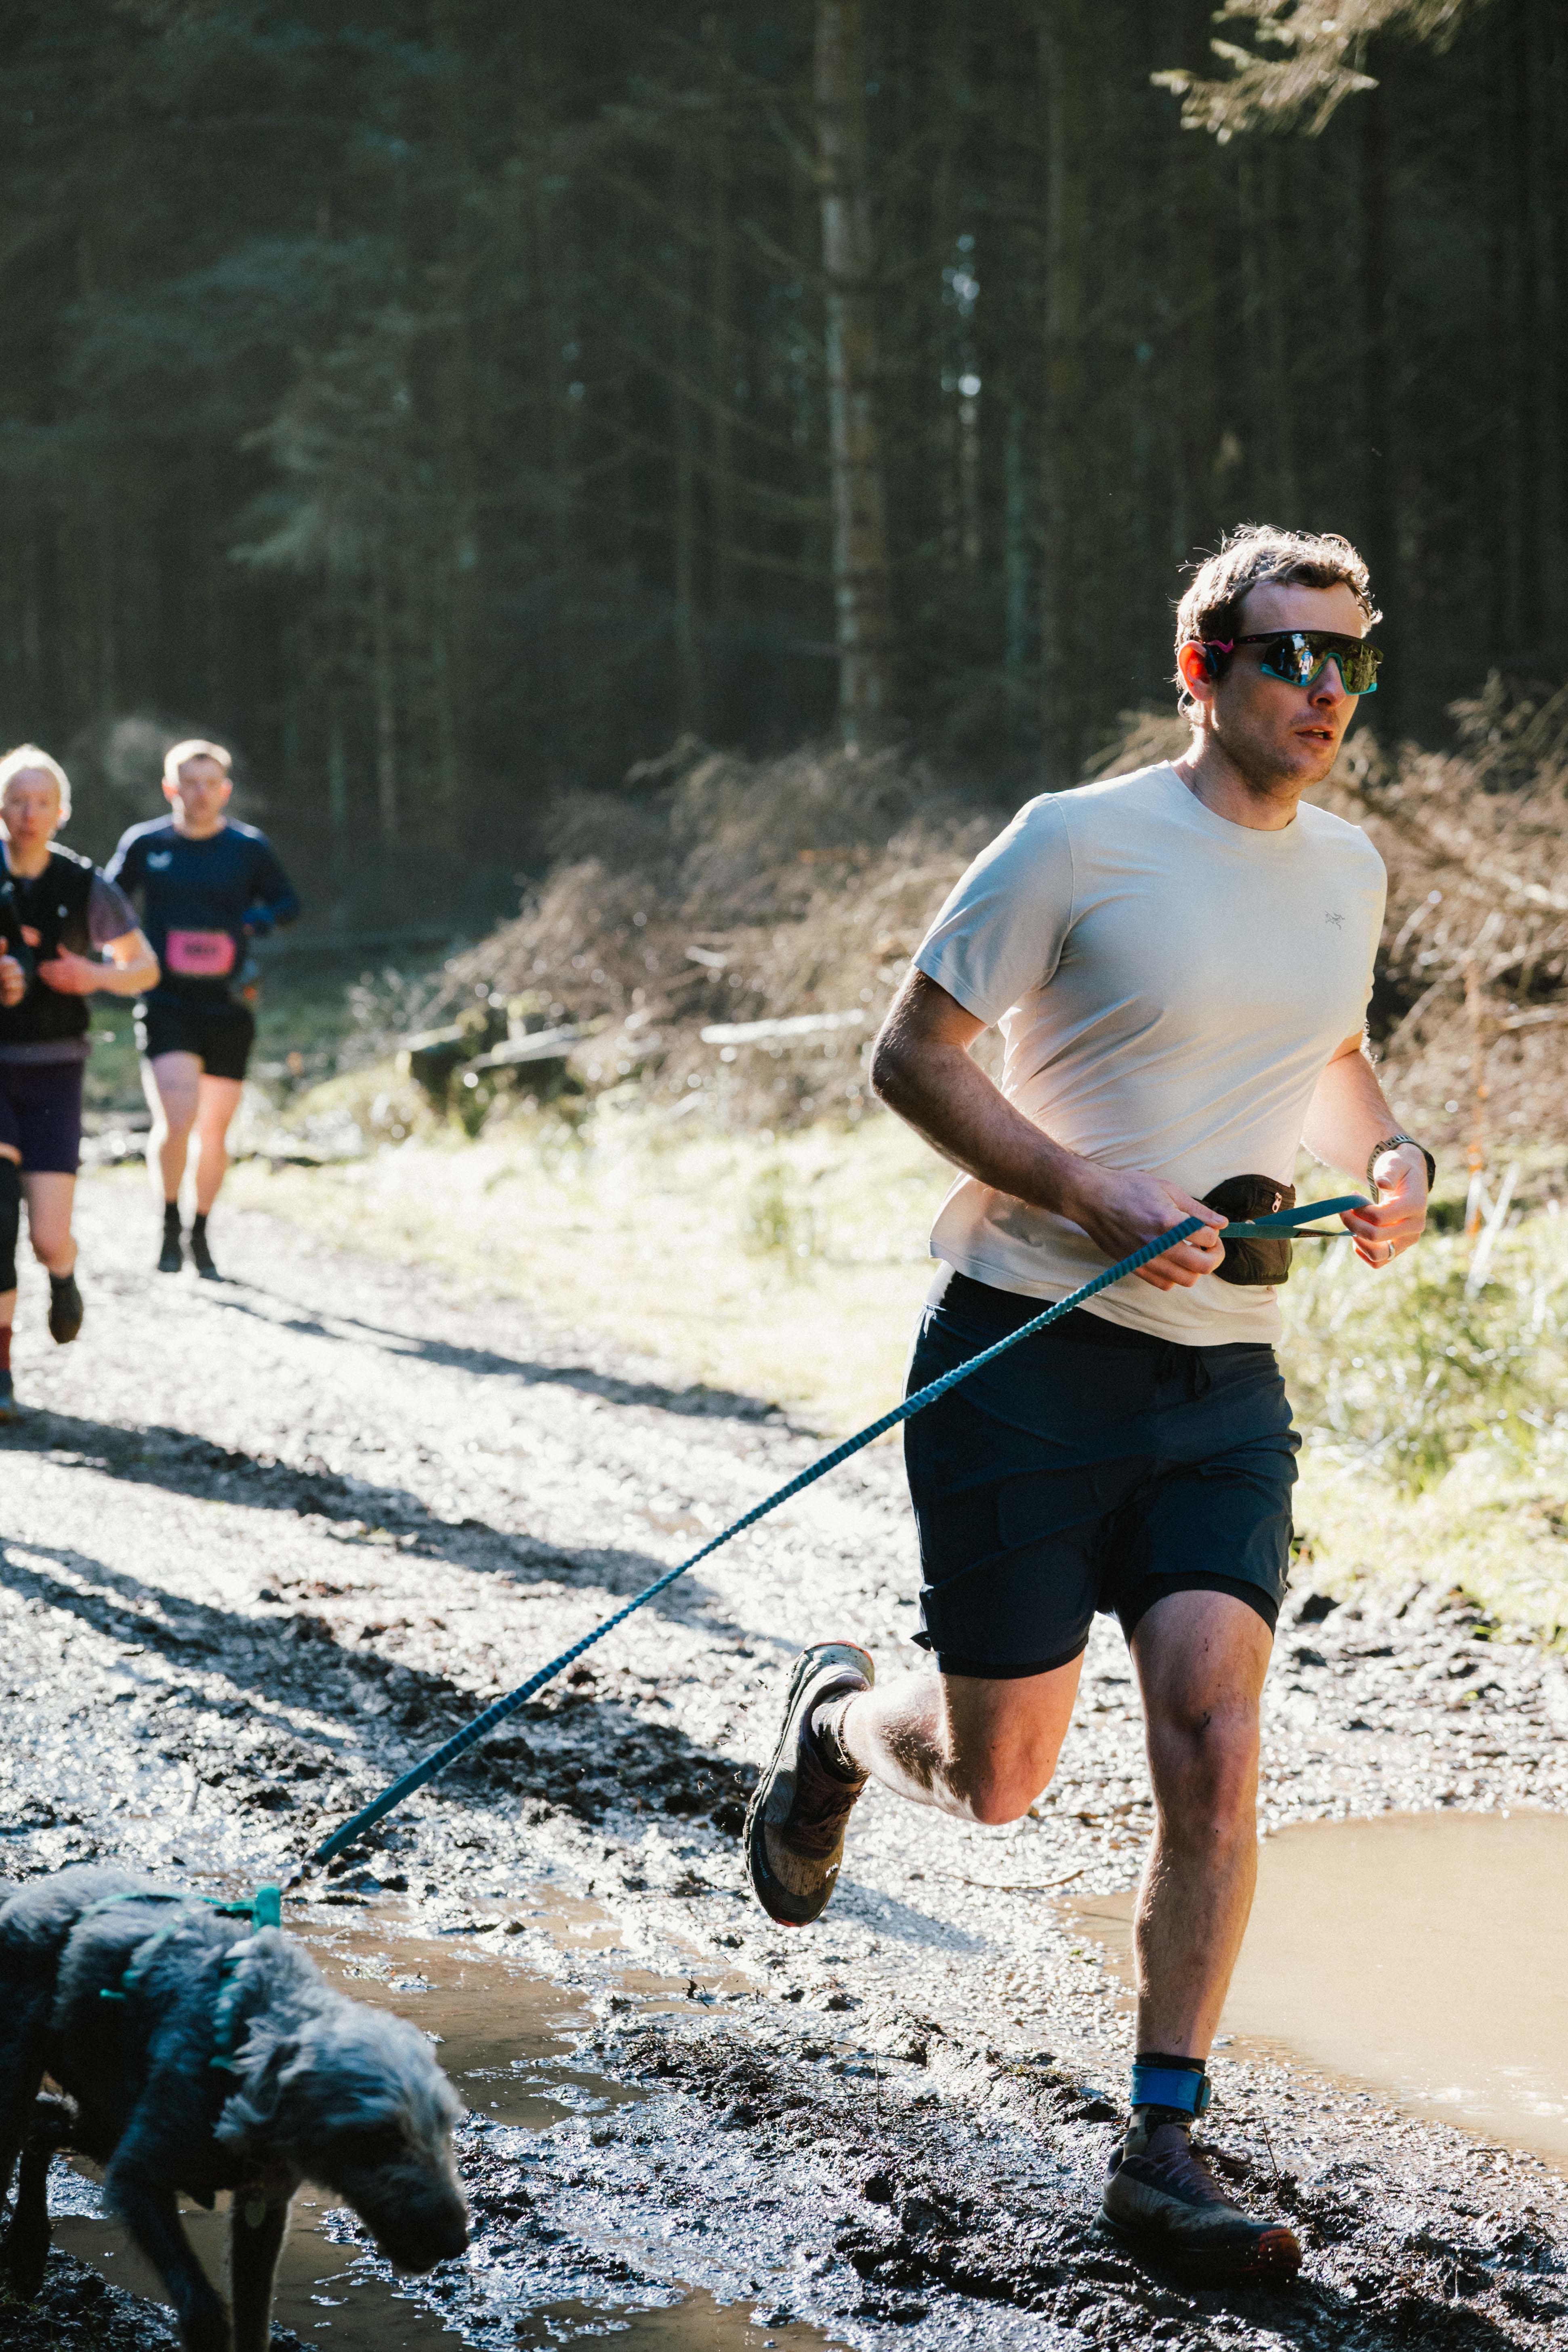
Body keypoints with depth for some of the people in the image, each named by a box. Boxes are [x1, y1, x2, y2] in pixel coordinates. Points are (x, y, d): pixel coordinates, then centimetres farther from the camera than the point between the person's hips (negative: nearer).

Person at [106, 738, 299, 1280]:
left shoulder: (250, 848, 3)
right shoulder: (144, 844, 2)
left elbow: (288, 904, 14)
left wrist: (250, 924, -6)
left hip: (227, 1009, 2)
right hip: (165, 1006, -2)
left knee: (214, 1132, 8)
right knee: (176, 1118, -19)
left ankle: (200, 1234, 29)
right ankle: (169, 1225, 3)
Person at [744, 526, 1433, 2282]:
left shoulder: (1347, 865, 9)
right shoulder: (1080, 845, -10)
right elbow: (911, 1054, -7)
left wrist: (1390, 1160, 5)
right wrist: (1095, 1193, -19)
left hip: (1225, 1378, 5)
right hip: (1030, 1350, -4)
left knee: (1214, 1744, -9)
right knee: (996, 1780, 3)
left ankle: (1163, 2151, 1)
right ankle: (835, 1725, 39)